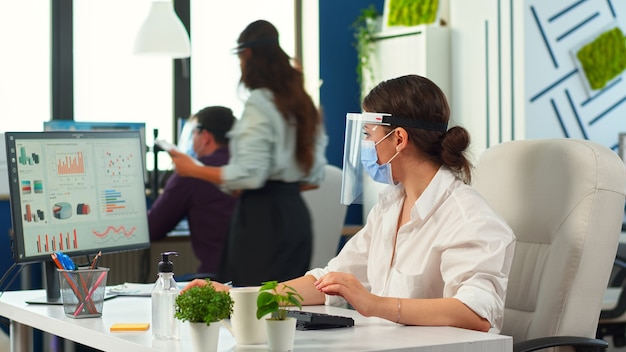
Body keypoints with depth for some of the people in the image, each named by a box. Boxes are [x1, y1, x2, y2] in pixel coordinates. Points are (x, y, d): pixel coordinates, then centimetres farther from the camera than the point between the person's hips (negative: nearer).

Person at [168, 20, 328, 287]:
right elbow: (315, 177, 15)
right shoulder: (303, 105, 13)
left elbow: (250, 174, -18)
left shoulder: (259, 105, -11)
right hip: (296, 213, 9)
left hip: (263, 217, -9)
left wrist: (192, 170, -8)